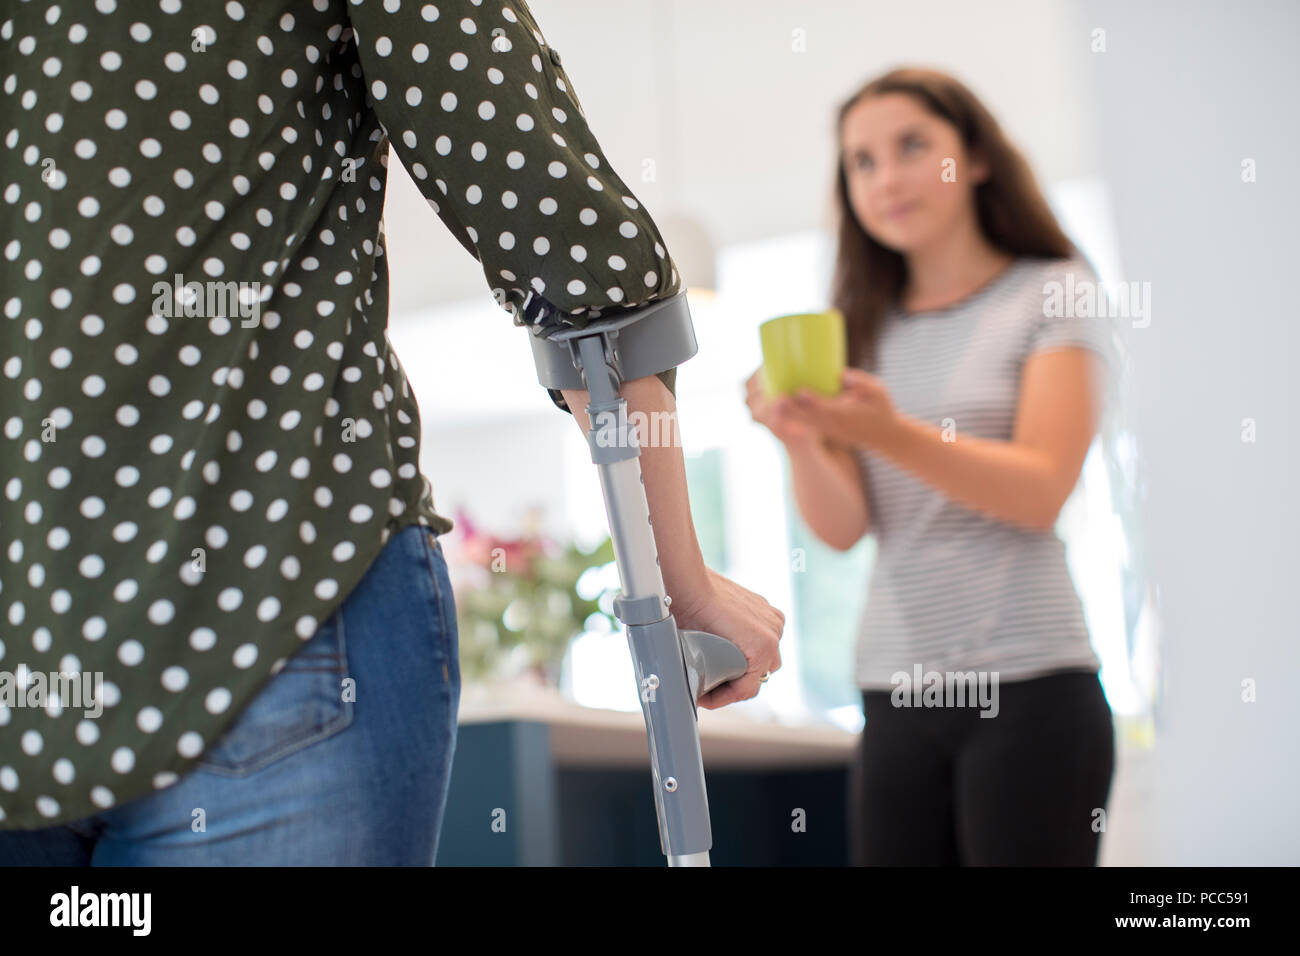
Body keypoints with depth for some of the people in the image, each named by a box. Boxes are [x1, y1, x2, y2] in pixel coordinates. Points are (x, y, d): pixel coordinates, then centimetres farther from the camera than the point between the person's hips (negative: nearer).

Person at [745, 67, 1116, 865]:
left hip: (1030, 686, -4)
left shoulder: (1054, 294, 2)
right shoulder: (865, 329, 13)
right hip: (897, 697, 4)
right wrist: (802, 442, -18)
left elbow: (1041, 492, -10)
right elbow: (843, 527, 3)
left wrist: (895, 435, -25)